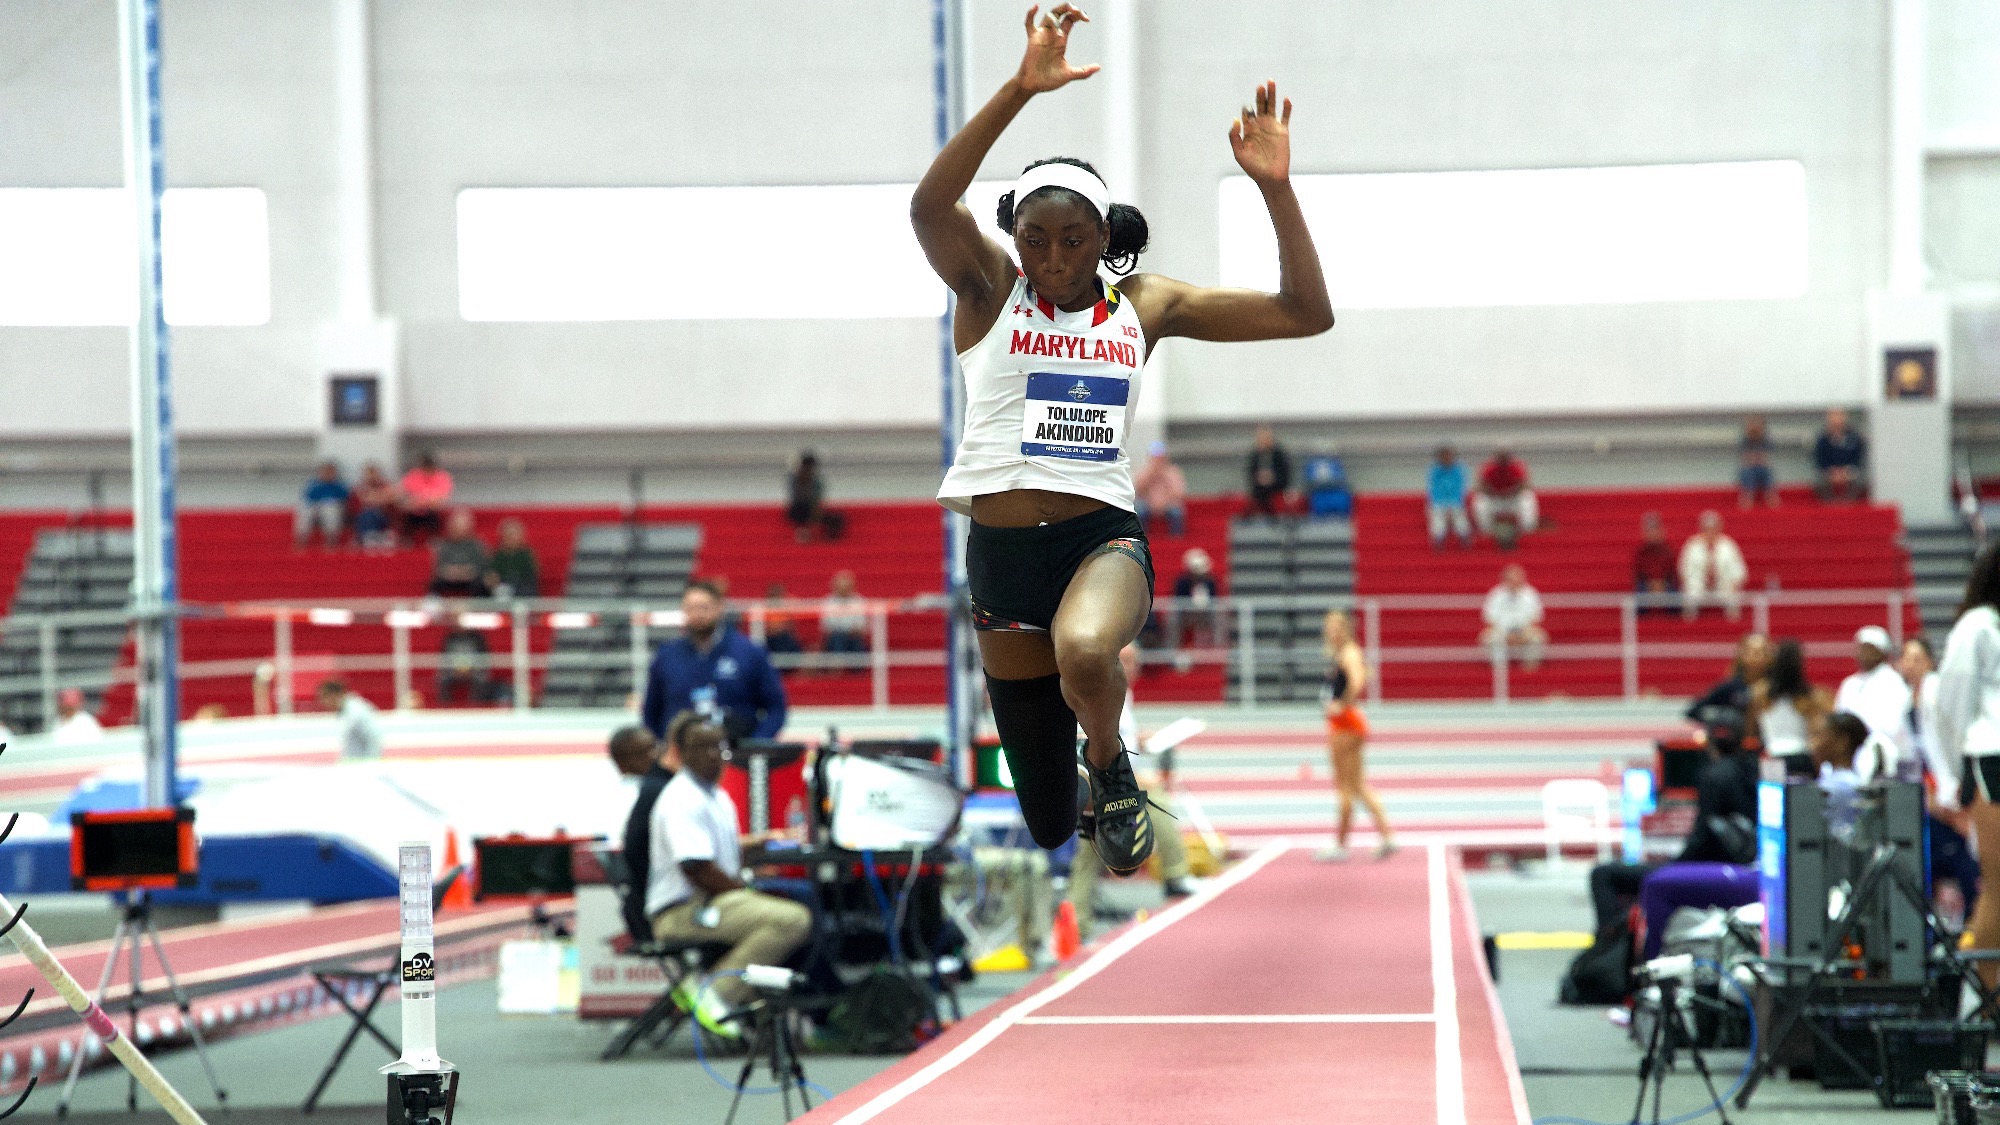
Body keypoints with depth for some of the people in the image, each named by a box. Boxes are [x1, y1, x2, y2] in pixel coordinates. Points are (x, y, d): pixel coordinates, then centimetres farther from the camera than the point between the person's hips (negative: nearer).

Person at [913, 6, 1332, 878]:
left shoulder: (1145, 306, 5)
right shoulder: (988, 289, 0)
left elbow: (1306, 313, 2)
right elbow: (930, 206, -23)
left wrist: (1275, 186, -10)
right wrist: (1021, 90, -32)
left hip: (1104, 538, -1)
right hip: (1001, 550, 1)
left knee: (1085, 653, -41)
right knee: (1049, 829, 8)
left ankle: (1109, 765, -7)